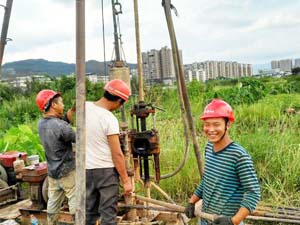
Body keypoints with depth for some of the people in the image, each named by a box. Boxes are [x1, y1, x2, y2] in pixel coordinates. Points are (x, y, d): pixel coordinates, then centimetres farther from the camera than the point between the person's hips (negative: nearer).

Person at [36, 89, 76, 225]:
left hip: (52, 171, 8)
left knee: (53, 202, 18)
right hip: (67, 171, -8)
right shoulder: (60, 126, -25)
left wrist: (71, 110, -6)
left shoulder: (41, 123, 1)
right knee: (75, 201, 4)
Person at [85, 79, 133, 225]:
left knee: (89, 212, 17)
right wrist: (126, 180, -10)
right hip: (106, 170, -6)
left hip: (86, 169, 6)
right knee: (108, 213, 4)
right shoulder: (110, 119, -18)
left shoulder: (84, 107, -1)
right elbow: (117, 154, -17)